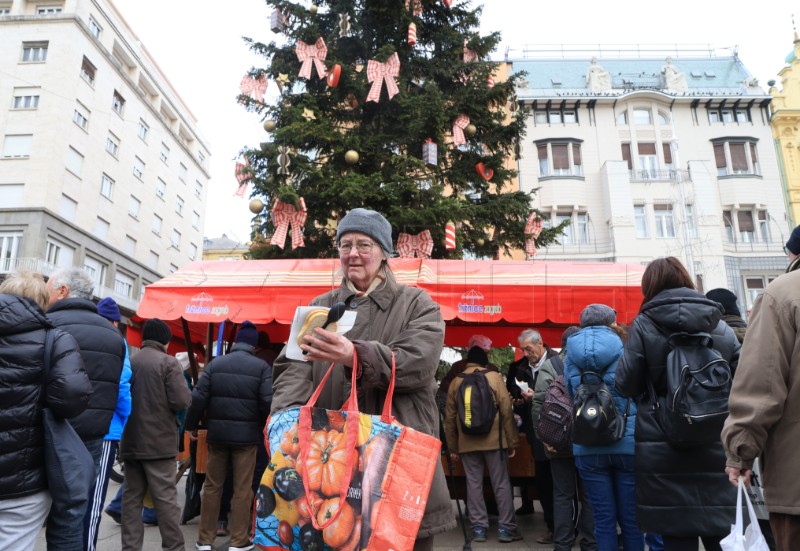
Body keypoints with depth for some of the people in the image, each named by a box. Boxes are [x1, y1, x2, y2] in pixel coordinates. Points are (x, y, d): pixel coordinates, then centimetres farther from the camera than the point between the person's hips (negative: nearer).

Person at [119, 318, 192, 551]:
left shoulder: (127, 363, 6)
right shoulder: (168, 362, -11)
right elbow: (182, 401, -17)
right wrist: (175, 398, 4)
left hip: (130, 442, 5)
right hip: (159, 442, -5)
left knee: (131, 497, 12)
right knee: (165, 498, 0)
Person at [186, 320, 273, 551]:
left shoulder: (215, 363, 4)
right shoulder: (261, 367, -5)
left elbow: (198, 397, 0)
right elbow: (267, 402, -11)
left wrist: (192, 425, 12)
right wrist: (266, 429, 5)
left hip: (217, 433, 3)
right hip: (246, 434, -3)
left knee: (212, 486, 13)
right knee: (242, 489, 6)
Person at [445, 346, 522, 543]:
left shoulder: (456, 382, 7)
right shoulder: (494, 377, 0)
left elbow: (450, 418, 8)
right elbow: (506, 410, -4)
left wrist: (453, 447, 14)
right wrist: (512, 441, 1)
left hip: (467, 443, 2)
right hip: (494, 439, -2)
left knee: (474, 484, 8)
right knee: (501, 483, 7)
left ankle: (478, 528, 11)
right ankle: (505, 527, 10)